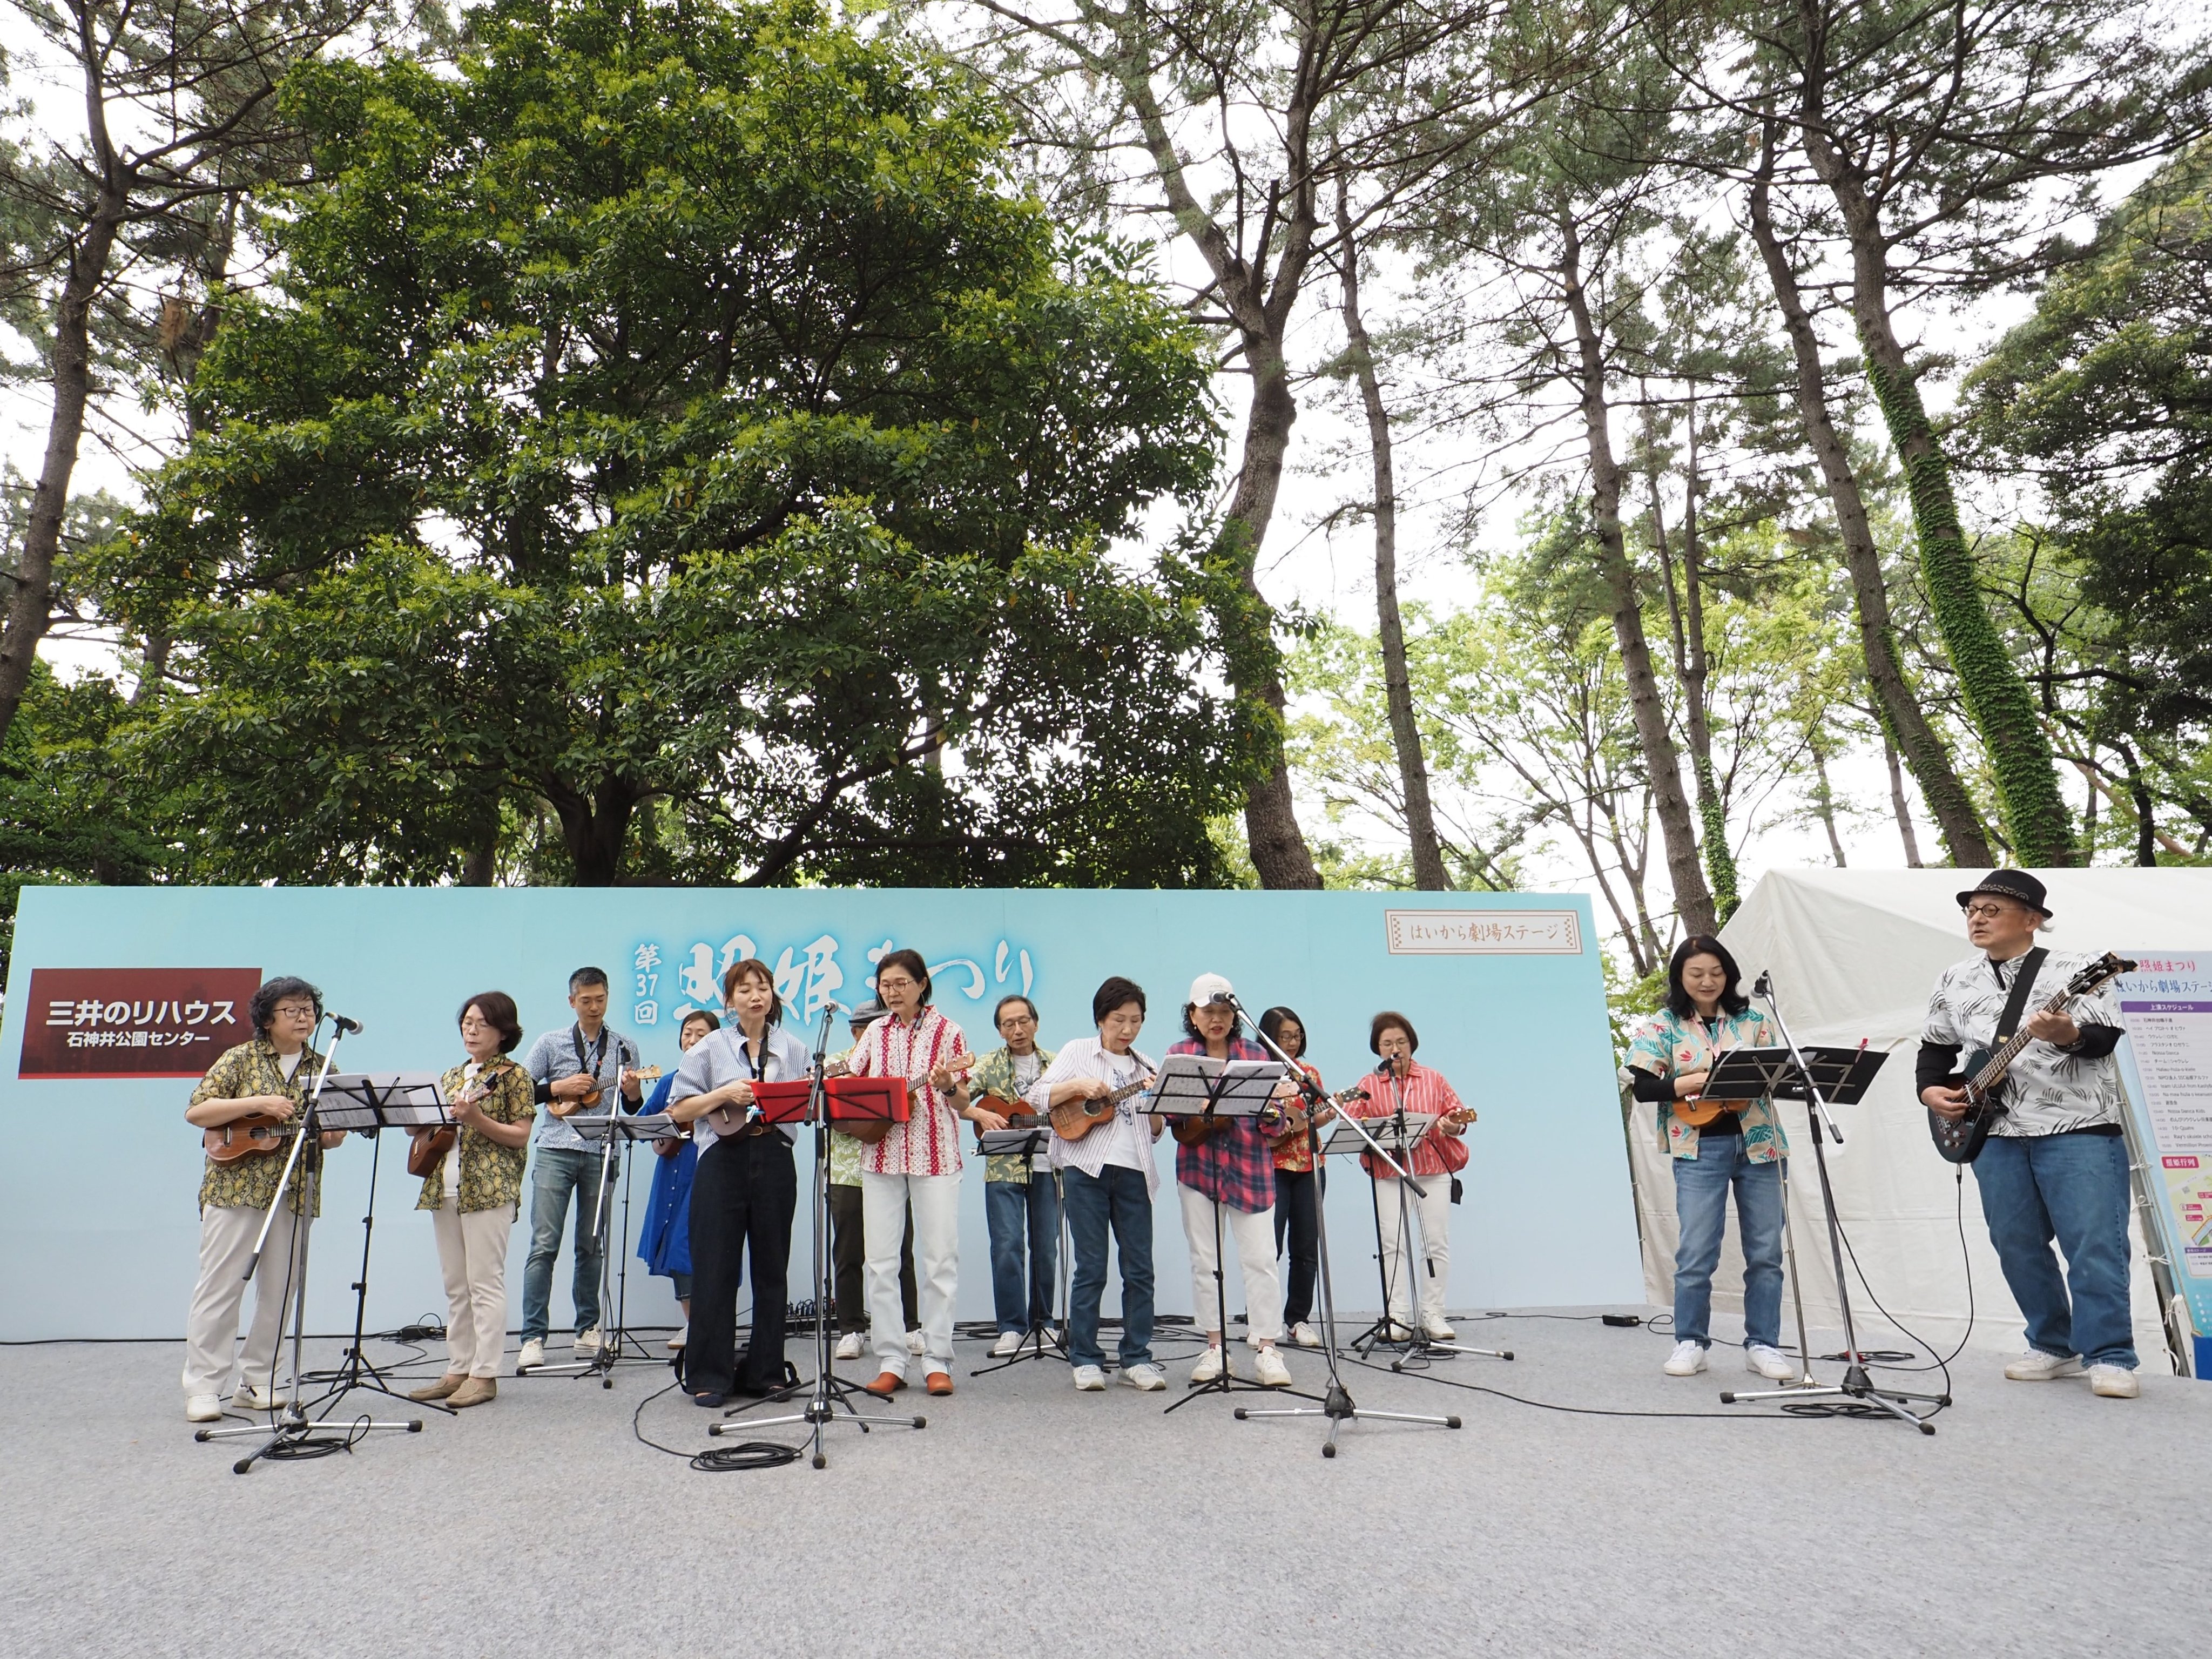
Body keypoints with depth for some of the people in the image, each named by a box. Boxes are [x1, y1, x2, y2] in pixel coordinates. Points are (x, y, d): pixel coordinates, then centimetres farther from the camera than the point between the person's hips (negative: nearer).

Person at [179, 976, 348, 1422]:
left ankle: (257, 1381, 18)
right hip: (235, 1187, -3)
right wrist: (258, 1103, -17)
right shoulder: (241, 1059, 0)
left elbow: (332, 1137, 11)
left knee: (278, 1291, 7)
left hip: (294, 1194, 4)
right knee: (219, 1287, -3)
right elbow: (195, 1112, -6)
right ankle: (204, 1388, 6)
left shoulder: (322, 1069, 10)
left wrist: (332, 1128, -13)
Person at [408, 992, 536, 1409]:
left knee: (485, 1282, -5)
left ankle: (485, 1375, 0)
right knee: (455, 1284, 11)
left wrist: (478, 1119, -20)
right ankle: (458, 1370, 18)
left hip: (488, 1189, -7)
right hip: (445, 1188, 7)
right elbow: (428, 1126, 22)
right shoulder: (451, 1076, 18)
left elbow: (521, 1136, -8)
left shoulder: (513, 1076, -2)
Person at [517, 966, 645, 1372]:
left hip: (599, 1155, 1)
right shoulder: (551, 1043, 8)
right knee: (544, 1244, -7)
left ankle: (588, 1328, 16)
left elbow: (633, 1110, 13)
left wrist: (633, 1092, -9)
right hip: (555, 1151, -1)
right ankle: (534, 1337, -4)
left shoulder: (623, 1048, 11)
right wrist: (559, 1087, -8)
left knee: (591, 1245, 7)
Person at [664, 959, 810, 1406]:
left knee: (771, 1268, 7)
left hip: (775, 1161, 2)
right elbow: (679, 1110, 1)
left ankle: (765, 1372, 18)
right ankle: (710, 1376, 12)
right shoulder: (711, 1049, 5)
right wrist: (725, 1094, -12)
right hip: (723, 1160, -2)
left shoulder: (793, 1049, 10)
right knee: (715, 1269, 1)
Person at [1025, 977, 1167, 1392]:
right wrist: (1077, 1086, -14)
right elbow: (1035, 1098, -1)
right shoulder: (1078, 1052, 6)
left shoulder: (1145, 1067, 16)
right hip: (1087, 1169, -3)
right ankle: (1085, 1359, 12)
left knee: (1140, 1267, 3)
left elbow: (1154, 1132, 16)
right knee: (1091, 1267, 0)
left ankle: (1137, 1358, 15)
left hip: (1134, 1171, 4)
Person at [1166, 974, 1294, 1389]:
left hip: (1250, 1168, -1)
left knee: (1260, 1258, -4)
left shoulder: (1256, 1056, 5)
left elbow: (1269, 1126, 3)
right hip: (1198, 1166, 1)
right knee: (1205, 1259, 7)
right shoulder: (1178, 1055, 6)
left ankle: (1267, 1350, 3)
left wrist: (1272, 1114, -20)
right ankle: (1215, 1348, 17)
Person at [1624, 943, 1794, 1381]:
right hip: (1700, 1148, -3)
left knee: (1766, 1251, 6)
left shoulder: (1750, 1018, 9)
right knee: (1696, 1253, -2)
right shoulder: (1663, 1026, 1)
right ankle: (1690, 1342, 13)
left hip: (1757, 1144, 3)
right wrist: (1701, 1080, -17)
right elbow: (1643, 1087, -6)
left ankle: (1762, 1344, 18)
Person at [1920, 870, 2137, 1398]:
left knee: (2095, 1246, -7)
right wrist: (1931, 1090, 4)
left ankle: (2110, 1359, 3)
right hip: (1994, 1134, 5)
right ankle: (2055, 1346, 24)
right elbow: (1935, 1045, 20)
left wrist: (2069, 1034, -32)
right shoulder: (1954, 982, 12)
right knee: (2018, 1248, 10)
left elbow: (2105, 1038, -12)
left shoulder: (2072, 971, -2)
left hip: (2078, 1129, -5)